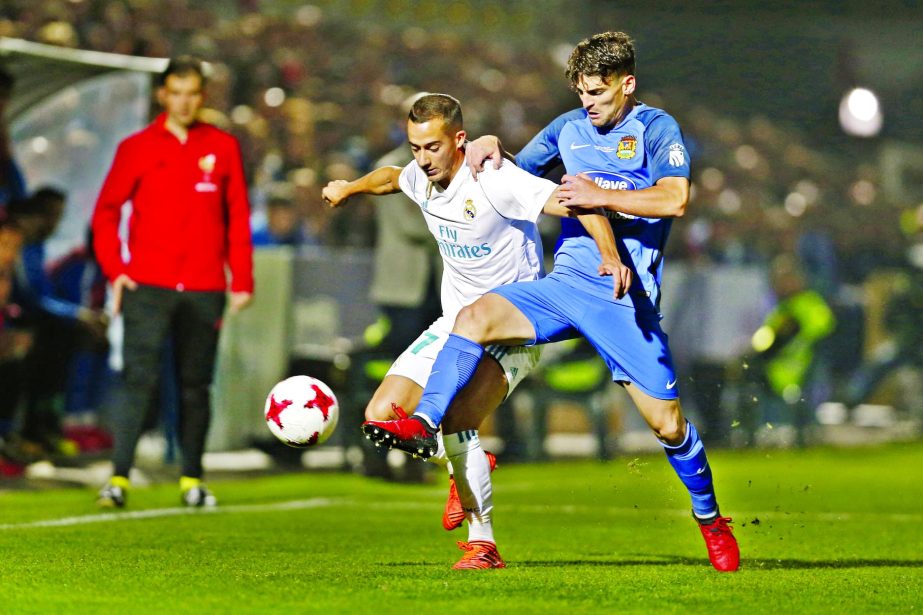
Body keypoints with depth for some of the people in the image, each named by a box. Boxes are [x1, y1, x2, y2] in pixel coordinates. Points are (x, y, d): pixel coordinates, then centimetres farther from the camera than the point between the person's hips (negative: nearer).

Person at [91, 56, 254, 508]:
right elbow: (106, 210, 6)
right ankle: (119, 478, -14)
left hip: (205, 290, 2)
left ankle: (192, 479, 18)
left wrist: (242, 281, 5)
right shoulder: (137, 148, 3)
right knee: (139, 381, -12)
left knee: (196, 386, 8)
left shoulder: (223, 148, 9)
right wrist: (114, 270, -4)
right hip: (147, 285, -2)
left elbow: (238, 218, 11)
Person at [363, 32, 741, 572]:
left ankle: (710, 516, 21)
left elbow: (675, 200, -17)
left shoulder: (655, 128, -2)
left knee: (667, 422, -3)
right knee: (477, 315, -24)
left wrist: (601, 196, -17)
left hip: (626, 299, -4)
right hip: (564, 284, 4)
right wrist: (493, 147, 7)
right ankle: (425, 424, -31)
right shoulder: (569, 128, 14)